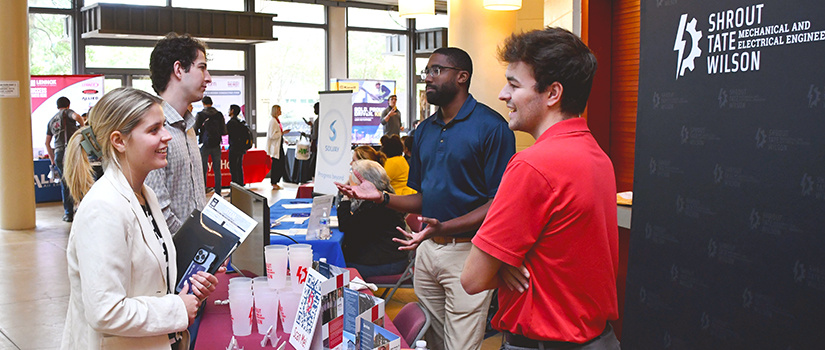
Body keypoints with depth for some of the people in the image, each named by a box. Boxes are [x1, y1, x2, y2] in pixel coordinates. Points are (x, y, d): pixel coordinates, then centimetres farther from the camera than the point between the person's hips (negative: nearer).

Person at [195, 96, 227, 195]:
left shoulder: (200, 115, -4)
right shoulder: (219, 114, 2)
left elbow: (195, 131, -7)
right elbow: (224, 132, 1)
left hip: (205, 145, -2)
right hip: (216, 146, 2)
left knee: (203, 170, 2)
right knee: (217, 170, 7)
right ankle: (218, 192, 7)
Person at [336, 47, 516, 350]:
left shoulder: (491, 126, -10)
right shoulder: (425, 130, 14)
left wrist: (444, 227, -26)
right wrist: (381, 198, 0)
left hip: (467, 252, -7)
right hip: (426, 249, 7)